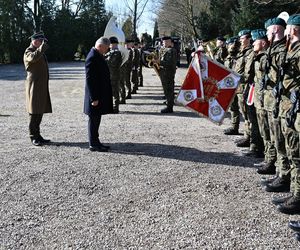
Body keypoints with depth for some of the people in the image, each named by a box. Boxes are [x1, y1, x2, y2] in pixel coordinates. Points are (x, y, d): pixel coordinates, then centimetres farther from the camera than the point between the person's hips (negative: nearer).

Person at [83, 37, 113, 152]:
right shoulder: (92, 57, -19)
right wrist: (94, 98, -22)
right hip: (95, 95, -10)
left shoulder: (98, 56, 12)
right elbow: (89, 79, -22)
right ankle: (93, 144, 8)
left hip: (100, 94, 10)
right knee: (94, 120, -1)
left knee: (96, 119, 15)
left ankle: (95, 142, 24)